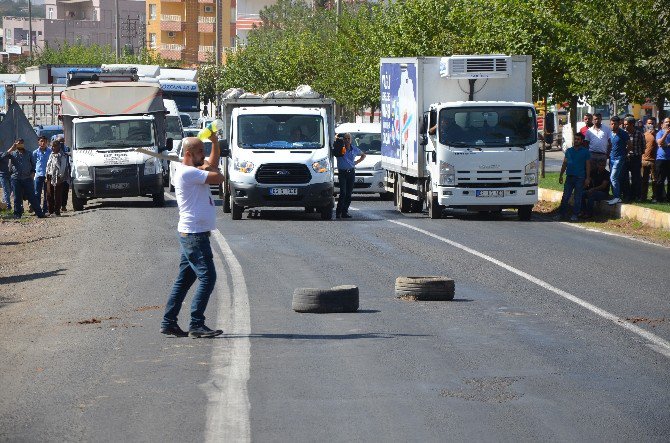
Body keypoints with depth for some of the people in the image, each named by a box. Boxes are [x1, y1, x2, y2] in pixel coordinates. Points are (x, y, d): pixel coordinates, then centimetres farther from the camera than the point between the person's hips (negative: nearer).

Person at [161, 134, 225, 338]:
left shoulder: (194, 169, 15)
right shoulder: (187, 172, -16)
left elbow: (213, 165, 30)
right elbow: (218, 178, -18)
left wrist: (215, 142, 17)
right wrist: (205, 168, 2)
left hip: (191, 235, 10)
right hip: (194, 235, -10)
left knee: (184, 279, 12)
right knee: (207, 277, -11)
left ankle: (168, 322, 14)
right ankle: (196, 325, -13)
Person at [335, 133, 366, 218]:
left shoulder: (355, 149, 10)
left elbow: (363, 155, 27)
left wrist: (357, 162, 13)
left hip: (351, 173, 4)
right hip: (342, 173, -4)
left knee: (349, 194, 3)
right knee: (343, 193, -15)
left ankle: (345, 212, 10)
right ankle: (338, 212, -10)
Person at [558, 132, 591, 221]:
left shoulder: (585, 152, 3)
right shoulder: (569, 150, 13)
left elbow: (588, 165, 1)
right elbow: (564, 164, 16)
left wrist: (587, 178, -6)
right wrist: (561, 175, 11)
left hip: (580, 178, -3)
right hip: (569, 177, 3)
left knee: (577, 198, 1)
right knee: (565, 196, 0)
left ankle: (575, 215, 7)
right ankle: (563, 214, 5)